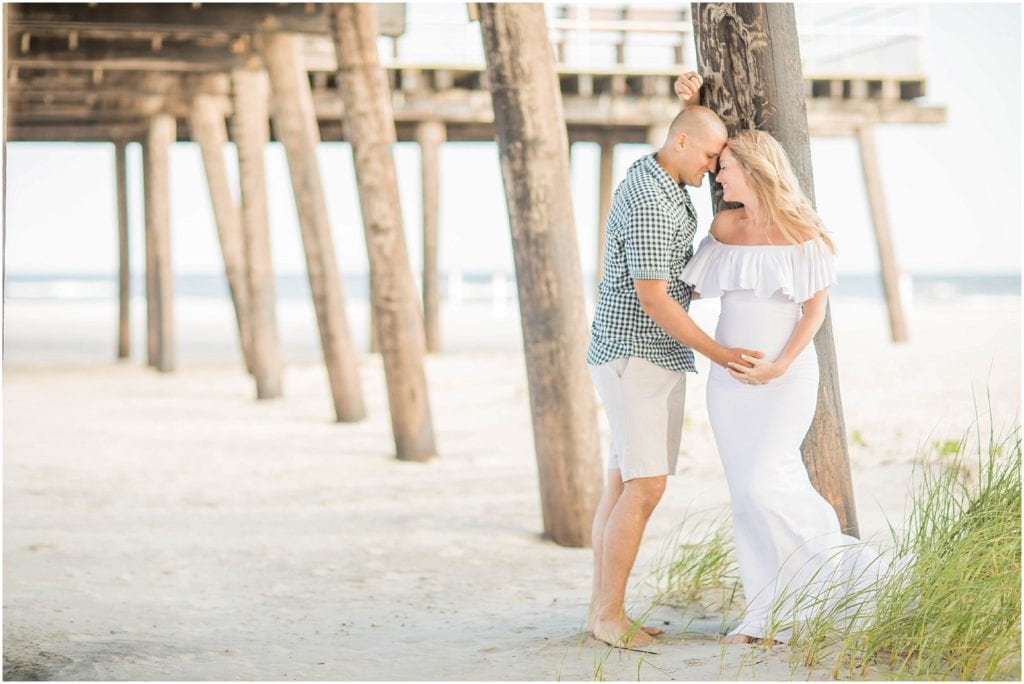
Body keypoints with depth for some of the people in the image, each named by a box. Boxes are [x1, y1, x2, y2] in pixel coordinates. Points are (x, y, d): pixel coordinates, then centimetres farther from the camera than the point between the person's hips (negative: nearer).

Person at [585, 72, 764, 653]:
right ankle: (611, 613, -7)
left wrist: (692, 100, 11)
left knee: (625, 485, 8)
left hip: (658, 357, 10)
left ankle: (604, 610, 10)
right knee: (646, 486, -13)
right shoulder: (649, 205, -21)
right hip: (634, 357, -10)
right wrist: (717, 353, -19)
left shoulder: (657, 175, 10)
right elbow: (653, 298, -22)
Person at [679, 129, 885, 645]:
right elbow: (699, 287, 21)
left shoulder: (800, 230, -8)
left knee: (765, 483, -17)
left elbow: (816, 307, -8)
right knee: (747, 494, 4)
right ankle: (767, 615, 10)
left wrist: (779, 366, -16)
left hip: (785, 374, -5)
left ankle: (829, 550, 10)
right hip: (729, 375, 5)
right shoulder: (725, 226, 6)